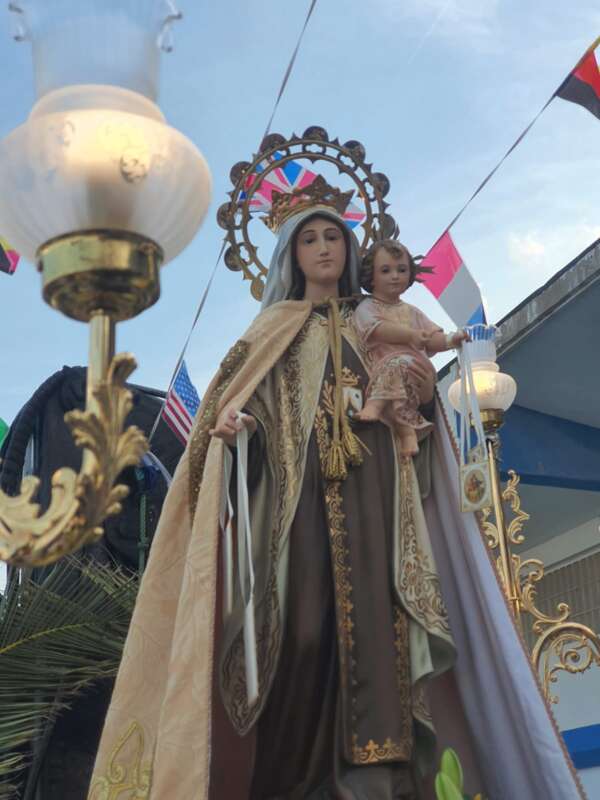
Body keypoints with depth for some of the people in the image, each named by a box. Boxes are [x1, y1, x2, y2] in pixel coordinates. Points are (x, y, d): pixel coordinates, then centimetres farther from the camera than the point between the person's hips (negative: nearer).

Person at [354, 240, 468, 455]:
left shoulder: (412, 312, 26)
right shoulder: (367, 308, 9)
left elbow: (433, 340, 19)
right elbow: (378, 330, -12)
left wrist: (450, 340, -4)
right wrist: (411, 335, -25)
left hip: (416, 369, 3)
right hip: (380, 370, -3)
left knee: (398, 363, -33)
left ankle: (375, 404, -45)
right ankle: (407, 428, -46)